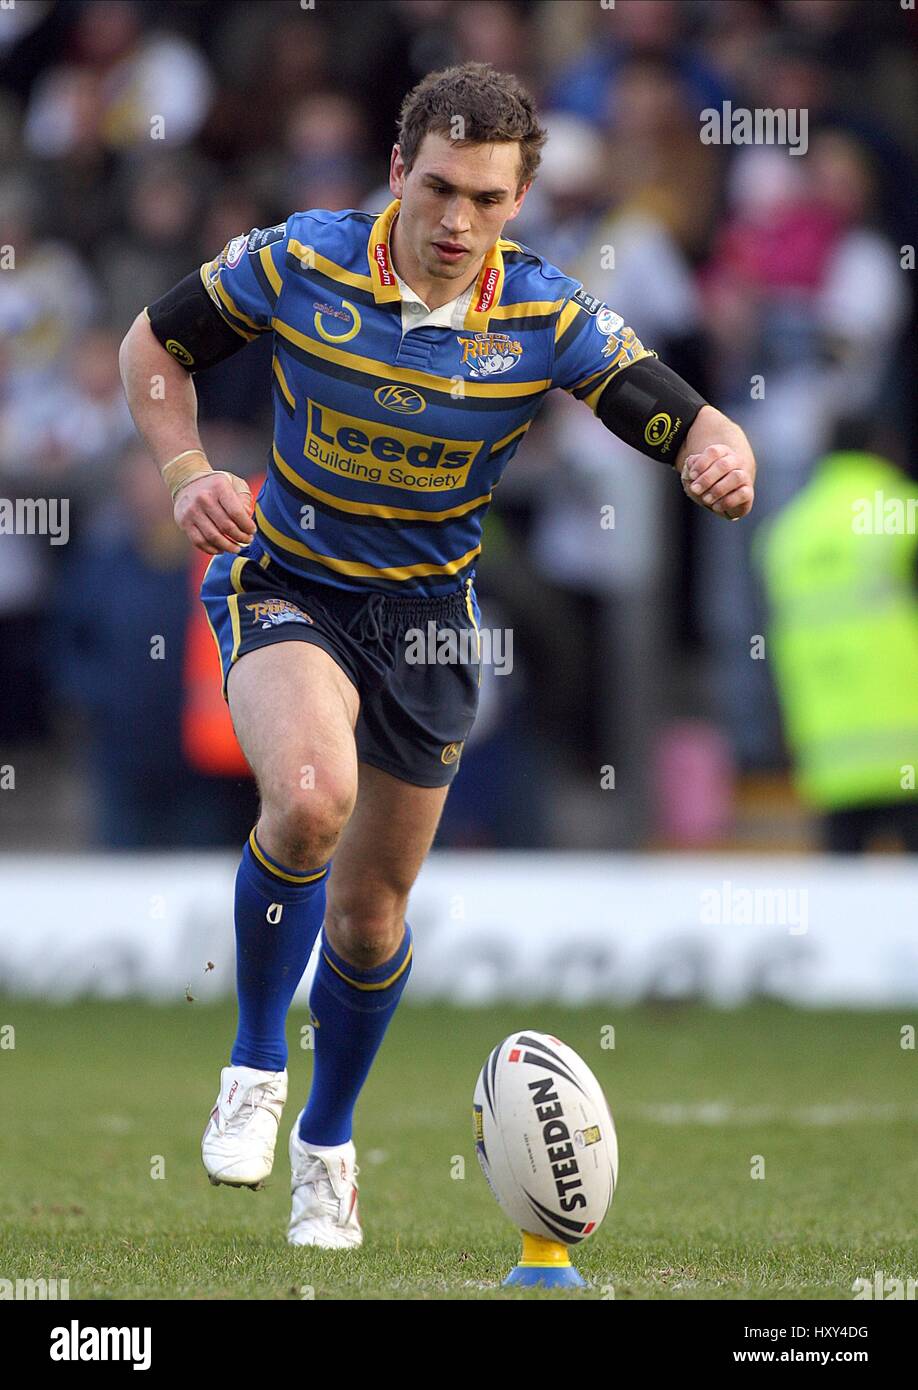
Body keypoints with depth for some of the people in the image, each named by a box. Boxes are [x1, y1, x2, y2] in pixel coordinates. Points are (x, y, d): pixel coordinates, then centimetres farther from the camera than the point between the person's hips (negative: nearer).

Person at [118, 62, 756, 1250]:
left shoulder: (549, 318, -15)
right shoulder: (299, 263, -17)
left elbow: (689, 426, -16)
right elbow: (155, 345, -1)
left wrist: (720, 460, -39)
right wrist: (186, 473, -15)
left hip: (428, 615, 2)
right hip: (286, 585, -2)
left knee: (371, 907, 11)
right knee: (311, 796, -32)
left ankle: (327, 1140, 38)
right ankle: (255, 1066, -9)